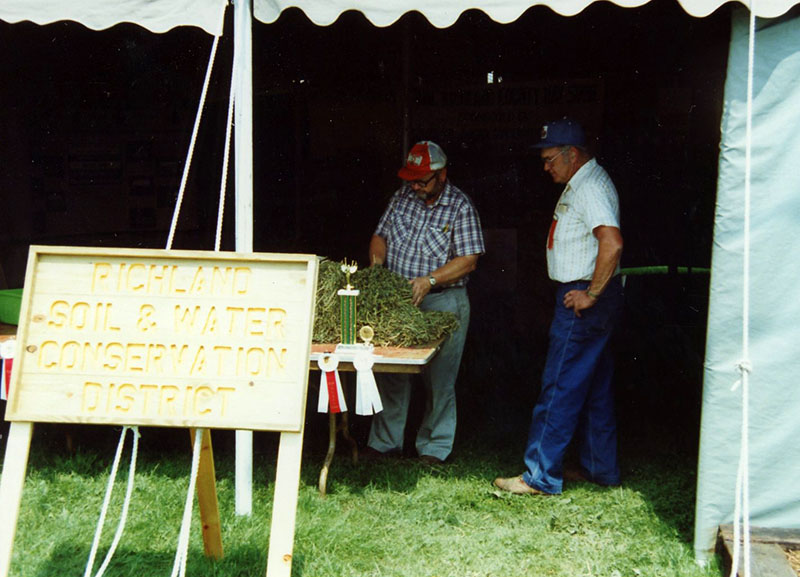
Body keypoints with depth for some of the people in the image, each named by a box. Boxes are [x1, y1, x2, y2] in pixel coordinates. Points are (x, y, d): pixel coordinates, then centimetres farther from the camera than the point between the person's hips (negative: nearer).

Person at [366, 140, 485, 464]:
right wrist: (377, 258, -5)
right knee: (391, 373, 8)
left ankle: (434, 447, 15)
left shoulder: (460, 207, -7)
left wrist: (430, 280, -22)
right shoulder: (403, 196, 8)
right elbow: (380, 234, 16)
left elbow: (468, 260, -12)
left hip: (442, 303, -4)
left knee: (439, 379, 2)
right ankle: (386, 441, 21)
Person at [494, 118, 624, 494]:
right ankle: (600, 467, 25)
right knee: (595, 388, 16)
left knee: (560, 387, -6)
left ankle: (541, 476, 0)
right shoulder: (582, 183, 16)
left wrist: (591, 294, -23)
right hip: (583, 298, 11)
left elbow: (613, 243, -30)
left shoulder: (589, 188, -17)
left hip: (582, 302, -11)